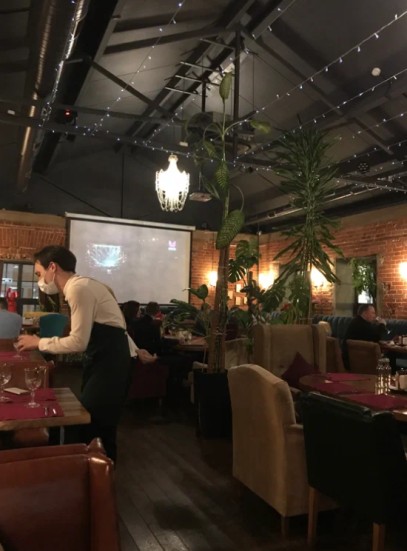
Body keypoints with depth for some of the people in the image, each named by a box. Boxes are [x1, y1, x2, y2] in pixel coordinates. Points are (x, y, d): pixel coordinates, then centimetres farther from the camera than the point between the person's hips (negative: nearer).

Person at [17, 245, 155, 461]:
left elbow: (79, 341, -19)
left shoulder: (79, 287, -17)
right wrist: (134, 351, 20)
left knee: (84, 427, -5)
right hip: (103, 360, 10)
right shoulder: (82, 286, 15)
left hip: (109, 363, -10)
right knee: (96, 426, 14)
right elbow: (111, 326, 18)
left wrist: (39, 342, -6)